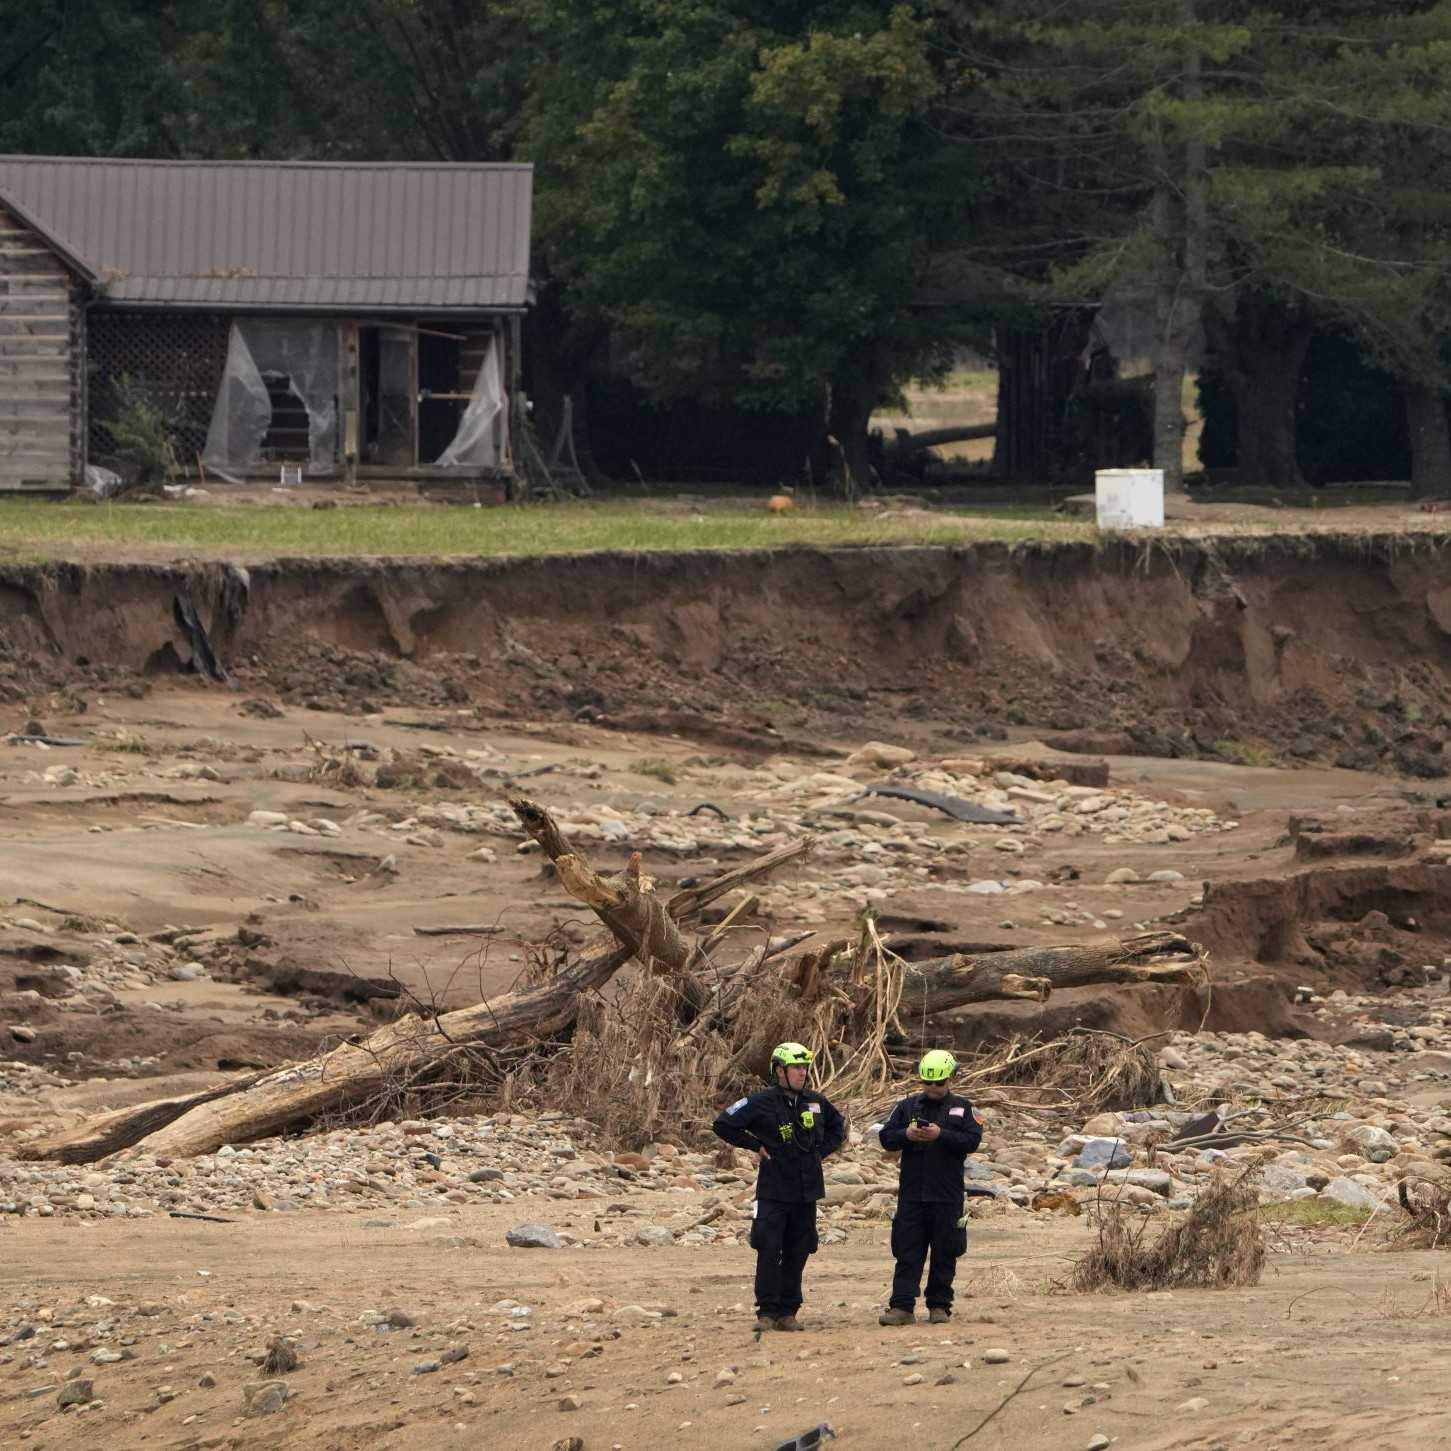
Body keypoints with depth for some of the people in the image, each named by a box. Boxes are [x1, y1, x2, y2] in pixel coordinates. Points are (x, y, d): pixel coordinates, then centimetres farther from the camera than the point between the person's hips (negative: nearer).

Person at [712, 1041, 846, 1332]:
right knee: (769, 1251, -8)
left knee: (797, 1253, 5)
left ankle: (788, 1313, 11)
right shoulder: (762, 1103, -7)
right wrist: (755, 1146, -4)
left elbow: (838, 1128, 25)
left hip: (806, 1191, 4)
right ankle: (767, 1312, -5)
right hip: (774, 1190, -4)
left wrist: (821, 1152, 11)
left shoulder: (816, 1102, 7)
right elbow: (723, 1125, -3)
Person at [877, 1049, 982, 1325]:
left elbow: (973, 1140, -7)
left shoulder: (961, 1108, 5)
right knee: (907, 1251, -3)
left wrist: (941, 1135, -18)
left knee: (944, 1253, 4)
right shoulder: (908, 1106, 11)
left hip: (947, 1196, -1)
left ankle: (939, 1305, 13)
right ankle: (902, 1306, -5)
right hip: (911, 1192, 1)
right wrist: (906, 1135, -14)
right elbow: (886, 1138, 7)